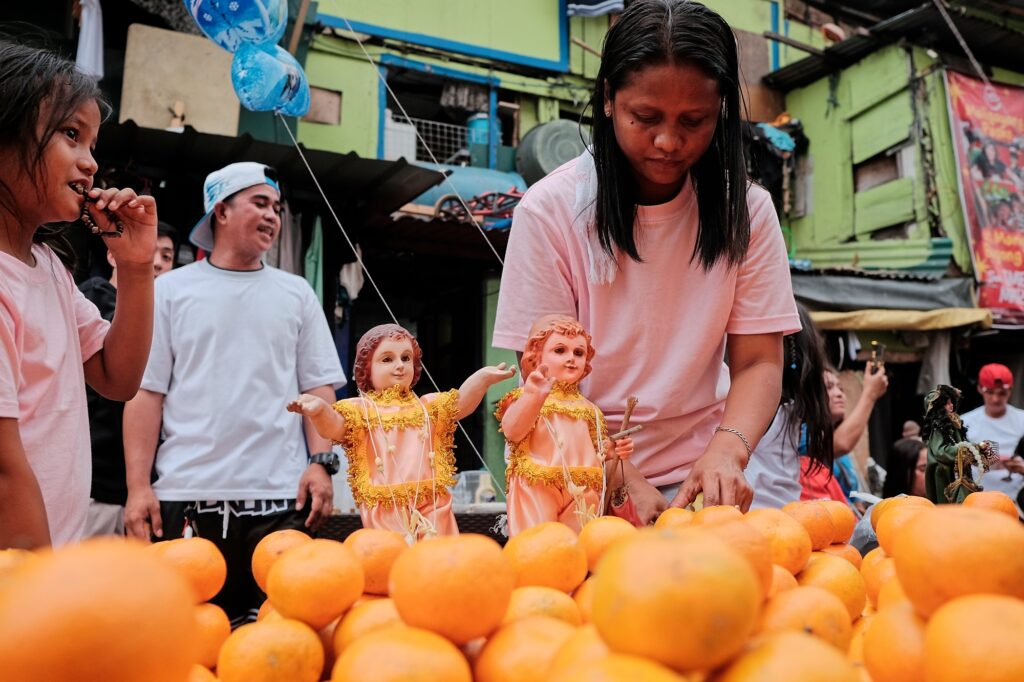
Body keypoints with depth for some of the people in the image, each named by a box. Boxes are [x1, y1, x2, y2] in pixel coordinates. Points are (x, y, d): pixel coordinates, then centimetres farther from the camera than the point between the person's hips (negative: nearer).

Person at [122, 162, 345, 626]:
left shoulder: (296, 293, 11)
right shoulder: (171, 290, 7)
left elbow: (318, 386, 9)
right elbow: (145, 390, 3)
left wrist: (321, 462, -4)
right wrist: (138, 486, -4)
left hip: (280, 495, 1)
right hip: (185, 494, -1)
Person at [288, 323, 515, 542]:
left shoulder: (428, 406, 11)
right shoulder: (360, 409, 1)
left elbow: (461, 403, 0)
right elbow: (334, 426, -13)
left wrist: (483, 378, -17)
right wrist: (319, 409, -36)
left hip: (432, 504, 3)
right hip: (384, 508, -2)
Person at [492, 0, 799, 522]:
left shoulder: (746, 211, -4)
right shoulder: (549, 211, -11)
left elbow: (759, 363, -5)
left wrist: (726, 451, -25)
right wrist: (625, 482, -22)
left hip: (695, 476, 2)